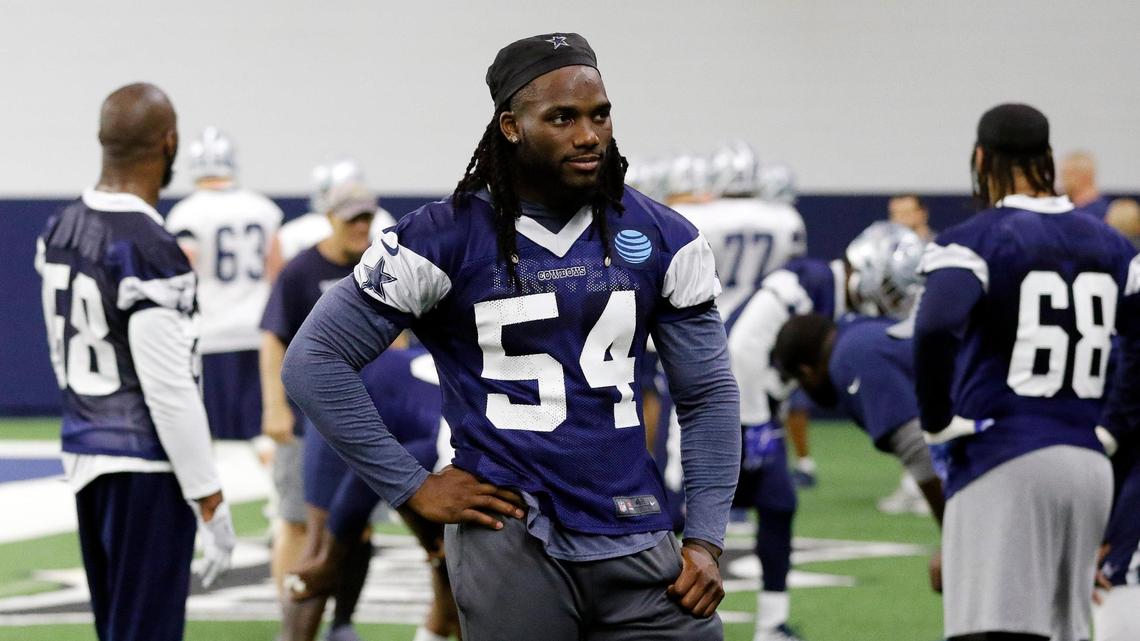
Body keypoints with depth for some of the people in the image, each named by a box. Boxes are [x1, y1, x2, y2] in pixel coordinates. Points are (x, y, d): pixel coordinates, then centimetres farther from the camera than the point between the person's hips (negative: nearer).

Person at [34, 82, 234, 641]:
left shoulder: (61, 231, 7)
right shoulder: (150, 251, -20)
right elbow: (169, 389, -19)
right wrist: (210, 501, -14)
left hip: (84, 453, 9)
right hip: (145, 465, -9)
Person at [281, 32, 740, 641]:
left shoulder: (661, 238, 6)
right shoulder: (446, 239, -5)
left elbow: (707, 396, 12)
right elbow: (313, 361, -5)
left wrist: (704, 540, 2)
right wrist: (414, 487, -7)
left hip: (637, 545, 3)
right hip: (511, 541, -3)